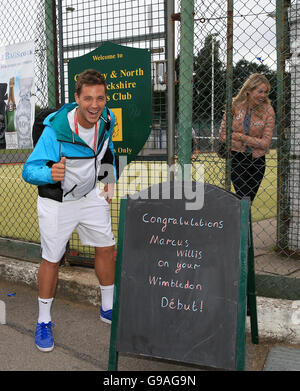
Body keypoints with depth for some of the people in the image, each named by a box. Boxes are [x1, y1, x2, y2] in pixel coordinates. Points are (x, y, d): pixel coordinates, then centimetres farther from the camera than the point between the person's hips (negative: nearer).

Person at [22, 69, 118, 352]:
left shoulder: (106, 119, -11)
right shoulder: (55, 130, -29)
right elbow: (29, 170, -27)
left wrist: (110, 180, 8)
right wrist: (50, 174, -48)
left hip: (91, 196, 5)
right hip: (57, 202, -5)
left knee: (106, 249, 10)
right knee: (51, 260, 4)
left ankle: (108, 309, 32)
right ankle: (43, 321, 26)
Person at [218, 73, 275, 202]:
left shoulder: (268, 110, -5)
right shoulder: (234, 105, -4)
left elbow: (265, 143, -8)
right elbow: (222, 134, -3)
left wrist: (241, 137, -14)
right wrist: (251, 143, -10)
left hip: (257, 161, 1)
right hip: (236, 159, -1)